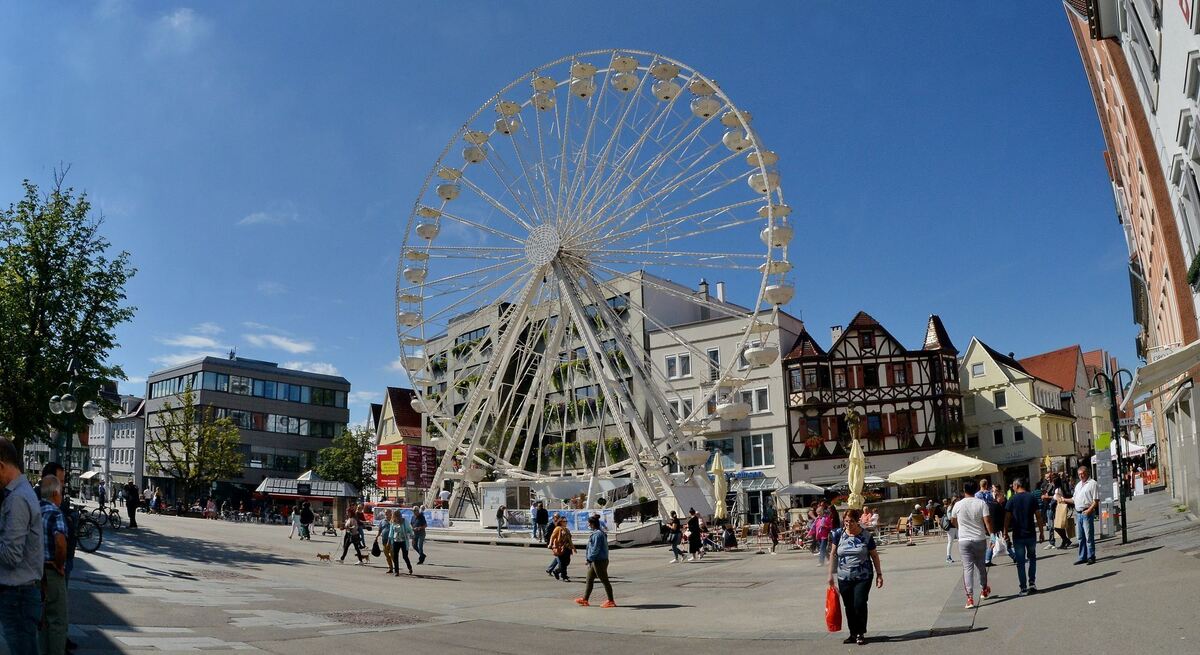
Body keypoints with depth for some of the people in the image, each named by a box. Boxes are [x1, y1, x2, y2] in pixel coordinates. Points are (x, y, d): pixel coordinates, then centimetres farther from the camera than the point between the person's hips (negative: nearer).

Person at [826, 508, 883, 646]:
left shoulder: (866, 536, -4)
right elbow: (833, 554, 5)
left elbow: (874, 555, 4)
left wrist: (879, 574, 3)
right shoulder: (839, 534, 0)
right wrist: (831, 574, 4)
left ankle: (861, 634, 8)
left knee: (859, 604, -8)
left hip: (863, 577, -2)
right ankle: (853, 633, 21)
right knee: (849, 607, 7)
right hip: (844, 578, 2)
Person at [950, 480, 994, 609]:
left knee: (968, 568, -2)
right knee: (981, 565, 20)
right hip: (979, 539, 1)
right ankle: (984, 590, 39)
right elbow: (987, 521, -14)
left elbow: (953, 521, 15)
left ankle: (970, 597, -11)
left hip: (964, 540, -1)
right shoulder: (981, 503, -6)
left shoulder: (958, 505, -2)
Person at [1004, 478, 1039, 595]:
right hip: (1031, 534, 2)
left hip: (1018, 536, -2)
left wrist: (1006, 533, 4)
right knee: (1032, 558, 21)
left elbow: (1007, 518, -6)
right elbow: (1038, 516, -1)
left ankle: (1024, 588, 5)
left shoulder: (1012, 500, -5)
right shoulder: (1032, 498, -1)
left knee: (1020, 562, 5)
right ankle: (1032, 583, 12)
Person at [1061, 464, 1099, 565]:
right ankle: (1082, 557, 17)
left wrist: (1089, 510, -21)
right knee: (1080, 537, 11)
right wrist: (1065, 500, 6)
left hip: (1087, 513, -8)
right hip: (1078, 513, 8)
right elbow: (1074, 499, 22)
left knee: (1089, 536, -4)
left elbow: (1096, 500, -11)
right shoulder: (1078, 485, 20)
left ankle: (1091, 557, 3)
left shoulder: (1092, 484, -5)